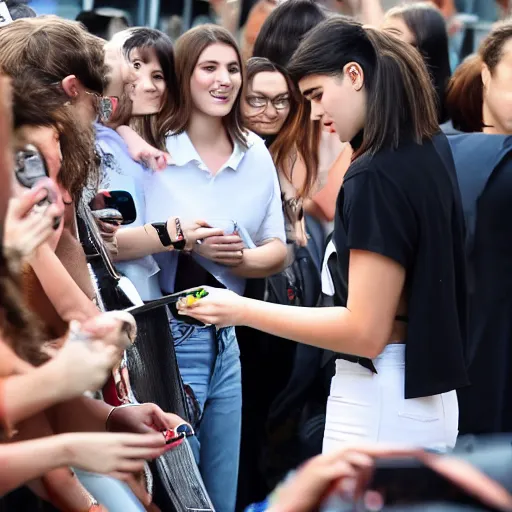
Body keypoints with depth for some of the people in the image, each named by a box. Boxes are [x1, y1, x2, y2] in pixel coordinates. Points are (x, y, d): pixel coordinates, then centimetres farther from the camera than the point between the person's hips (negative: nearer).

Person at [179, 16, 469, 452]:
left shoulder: (375, 177, -20)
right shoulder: (429, 152, 7)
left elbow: (365, 330, -22)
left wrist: (242, 311, -18)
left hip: (380, 404, -10)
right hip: (424, 398, 10)